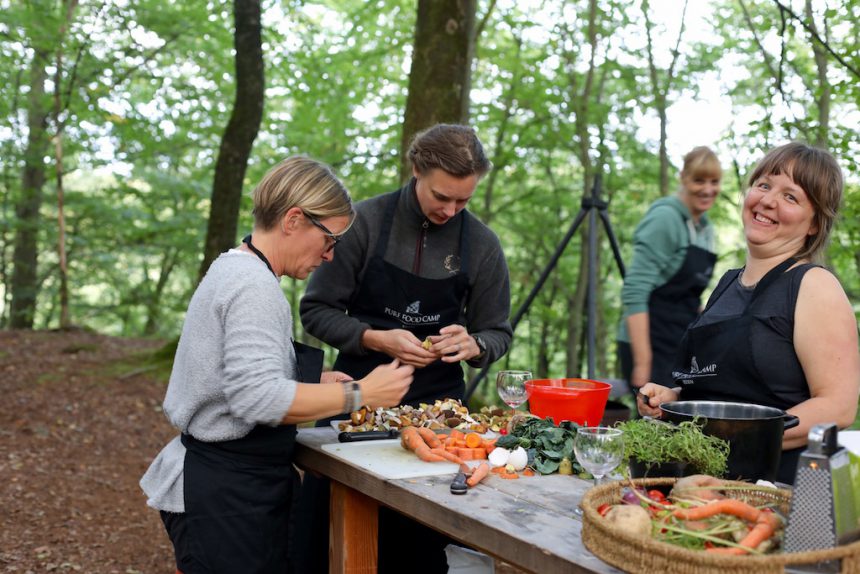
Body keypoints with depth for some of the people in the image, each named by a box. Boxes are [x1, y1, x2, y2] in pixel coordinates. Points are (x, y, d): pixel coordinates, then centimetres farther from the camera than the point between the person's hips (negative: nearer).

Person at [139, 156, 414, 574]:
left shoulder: (233, 268, 13)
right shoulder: (255, 286, -19)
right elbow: (259, 400, -28)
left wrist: (313, 382, 11)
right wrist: (360, 394, -21)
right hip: (226, 496, -10)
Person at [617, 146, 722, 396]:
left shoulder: (705, 228, 13)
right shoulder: (664, 218, -12)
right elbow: (634, 292, -19)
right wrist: (642, 362, -23)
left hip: (683, 350, 8)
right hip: (652, 348, -8)